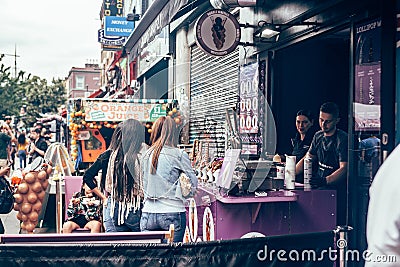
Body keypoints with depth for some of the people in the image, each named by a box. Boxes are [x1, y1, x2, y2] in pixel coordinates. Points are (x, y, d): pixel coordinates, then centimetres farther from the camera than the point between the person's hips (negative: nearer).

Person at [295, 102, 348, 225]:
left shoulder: (343, 139, -9)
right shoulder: (318, 136, 12)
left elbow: (344, 168, -18)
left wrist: (325, 181, -33)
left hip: (335, 187, -7)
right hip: (319, 187, 7)